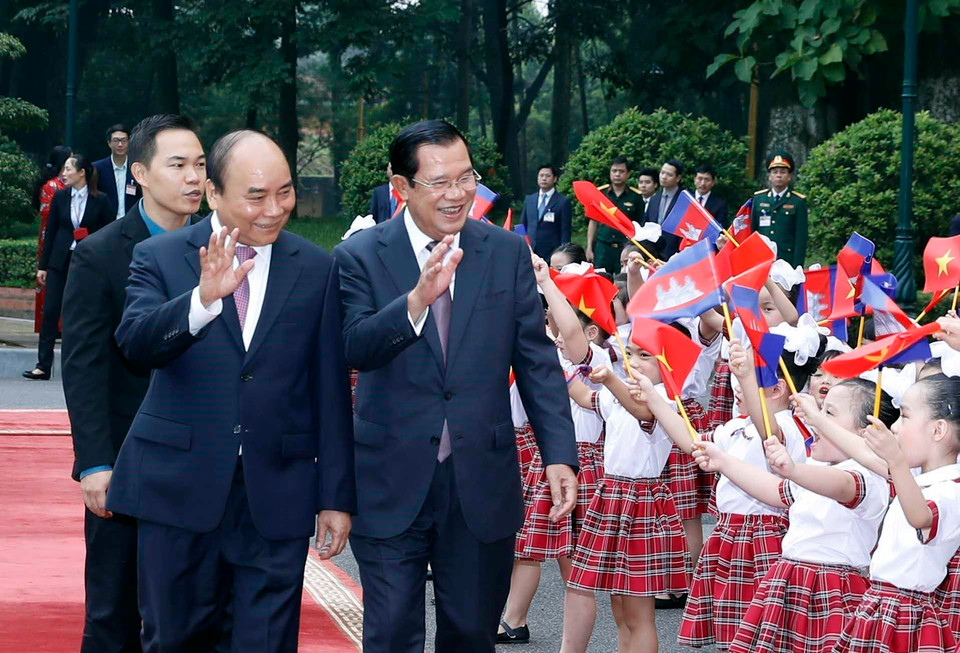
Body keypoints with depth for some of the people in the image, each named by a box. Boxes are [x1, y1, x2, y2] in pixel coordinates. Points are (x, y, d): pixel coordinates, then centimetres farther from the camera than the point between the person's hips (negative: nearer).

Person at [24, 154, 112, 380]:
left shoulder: (99, 200, -3)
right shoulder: (60, 197, 5)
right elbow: (50, 231, 7)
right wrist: (43, 265, 5)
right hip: (60, 261, 2)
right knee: (50, 311, -4)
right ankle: (43, 365, -3)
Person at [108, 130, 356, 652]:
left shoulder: (317, 270, 5)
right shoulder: (159, 258, 1)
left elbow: (330, 391, 6)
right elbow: (134, 343, -17)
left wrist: (336, 496, 5)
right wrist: (203, 297, -34)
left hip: (277, 495, 0)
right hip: (179, 489, 0)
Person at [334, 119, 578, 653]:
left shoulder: (508, 253, 3)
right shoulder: (360, 256, -4)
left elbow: (537, 362, 4)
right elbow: (353, 349, -18)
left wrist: (559, 454, -4)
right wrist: (416, 301, -34)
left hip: (482, 483, 2)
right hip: (392, 484, -2)